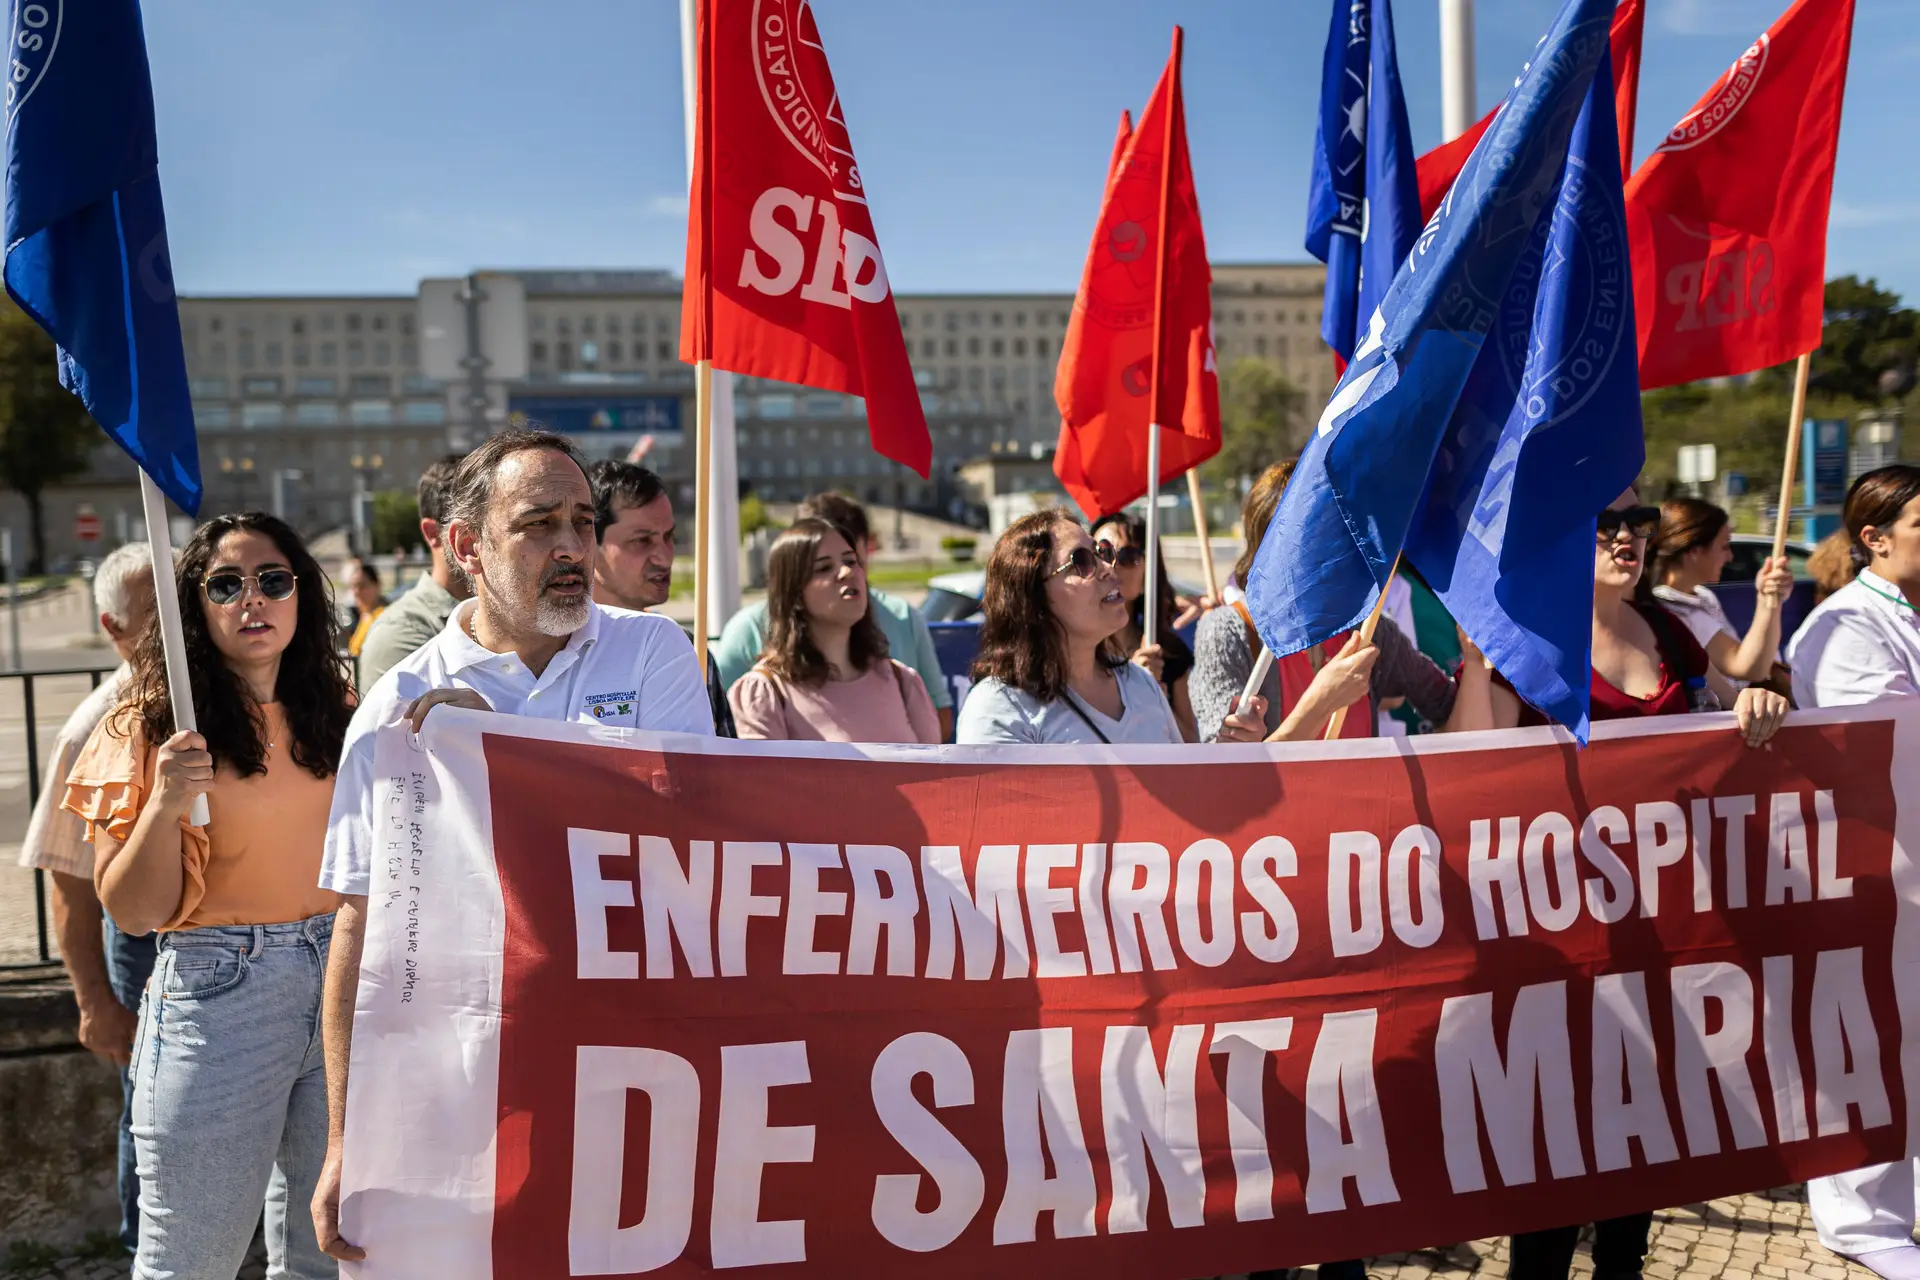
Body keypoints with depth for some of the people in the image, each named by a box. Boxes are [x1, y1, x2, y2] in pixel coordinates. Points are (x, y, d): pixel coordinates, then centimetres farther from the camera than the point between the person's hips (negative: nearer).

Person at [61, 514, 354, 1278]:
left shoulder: (339, 715, 7)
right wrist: (164, 803, -21)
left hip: (344, 986, 4)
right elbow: (132, 912, -9)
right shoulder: (150, 727, -5)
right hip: (218, 1001, -4)